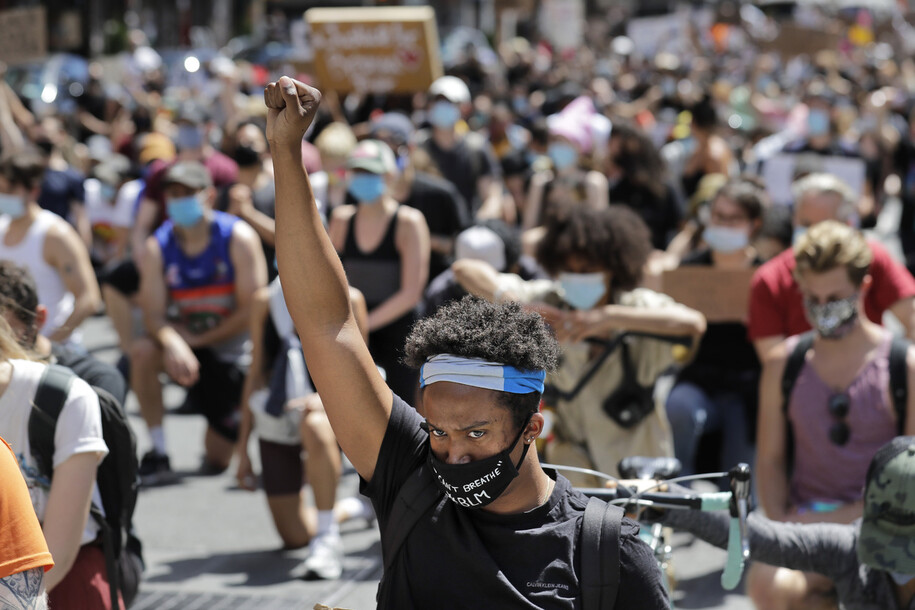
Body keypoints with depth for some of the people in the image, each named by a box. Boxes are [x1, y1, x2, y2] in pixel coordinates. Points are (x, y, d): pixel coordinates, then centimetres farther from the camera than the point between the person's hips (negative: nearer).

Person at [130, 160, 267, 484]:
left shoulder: (238, 238, -15)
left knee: (217, 461, -2)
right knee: (142, 351, -34)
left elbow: (251, 310, -16)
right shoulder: (157, 247, -9)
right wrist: (172, 343, -38)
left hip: (233, 346, -2)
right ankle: (158, 454, -21)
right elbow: (154, 315, -16)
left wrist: (199, 340, -18)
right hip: (187, 340, 2)